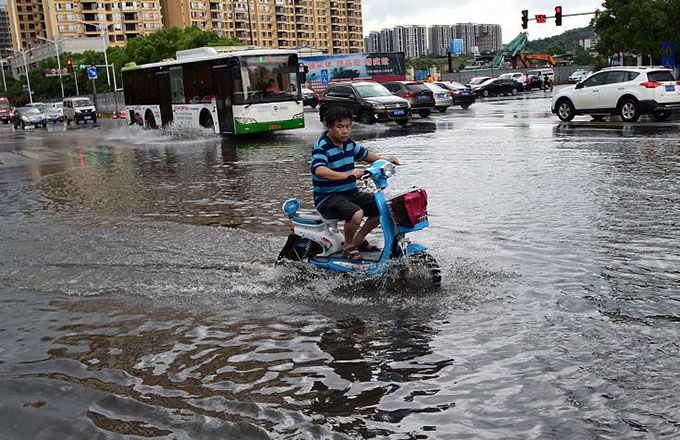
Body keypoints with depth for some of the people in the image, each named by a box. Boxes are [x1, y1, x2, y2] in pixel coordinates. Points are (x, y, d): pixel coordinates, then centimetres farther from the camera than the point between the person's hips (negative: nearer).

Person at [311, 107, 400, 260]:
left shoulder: (349, 143, 10)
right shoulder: (321, 146, -15)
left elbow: (365, 154, 28)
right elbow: (319, 170, -34)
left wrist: (385, 160, 10)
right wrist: (347, 174, -41)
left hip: (351, 193, 8)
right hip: (328, 197, -8)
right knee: (357, 213, -35)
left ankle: (359, 239, 16)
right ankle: (348, 246, -5)